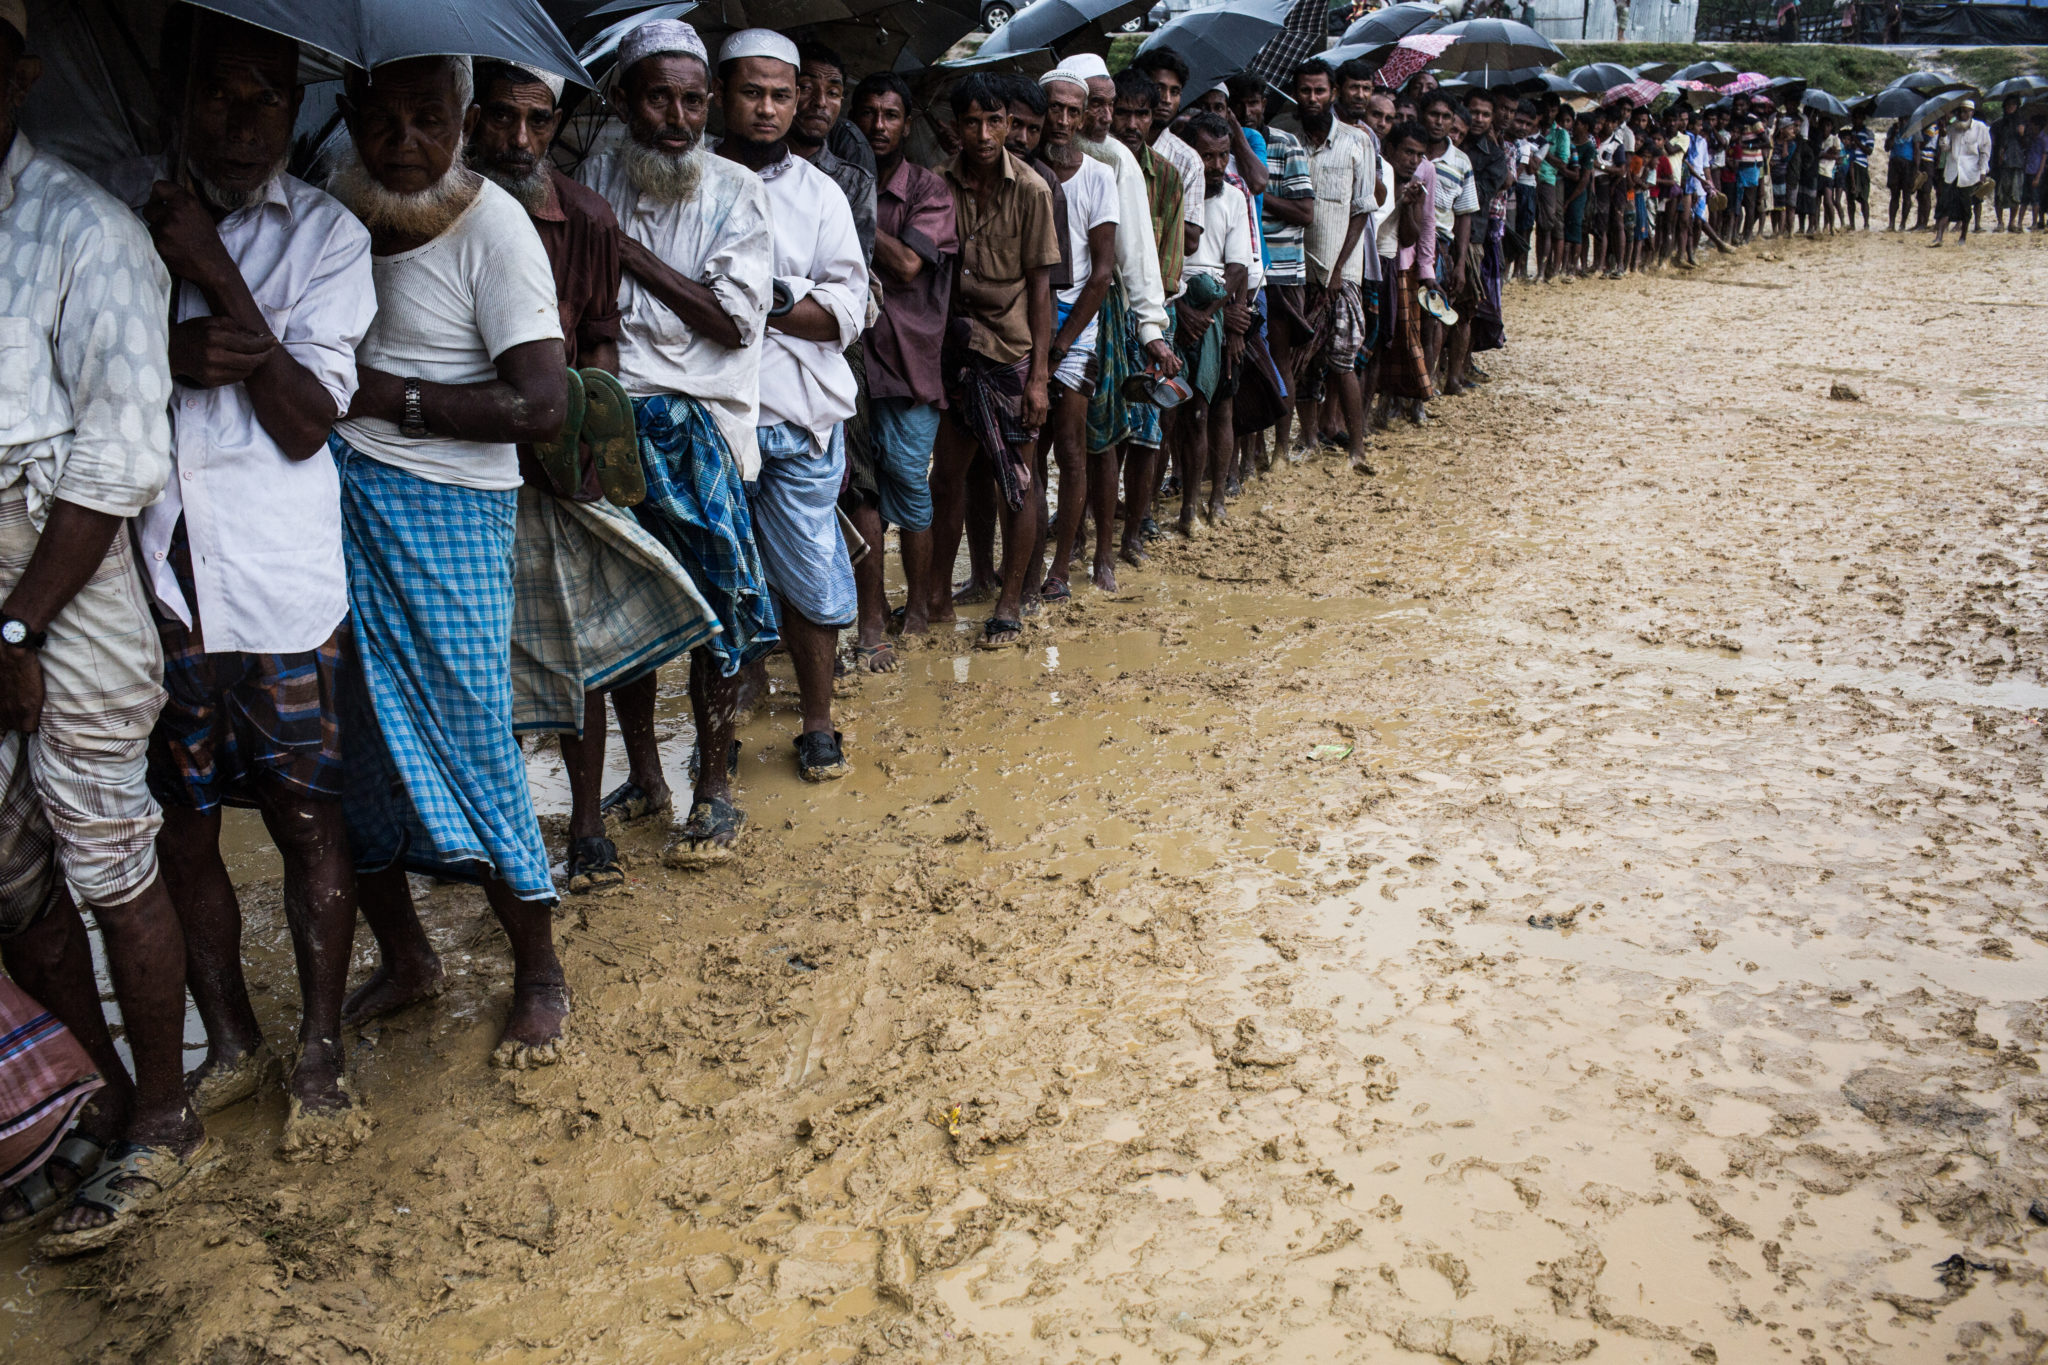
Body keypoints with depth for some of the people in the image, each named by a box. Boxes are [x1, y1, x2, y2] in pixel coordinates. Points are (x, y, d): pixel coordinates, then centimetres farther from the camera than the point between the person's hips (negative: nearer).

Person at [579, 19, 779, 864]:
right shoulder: (591, 184, 8)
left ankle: (714, 791, 13)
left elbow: (729, 319, -11)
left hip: (698, 425, -3)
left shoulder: (734, 191, -1)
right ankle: (644, 779, 27)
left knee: (715, 609, -1)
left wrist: (626, 249, -11)